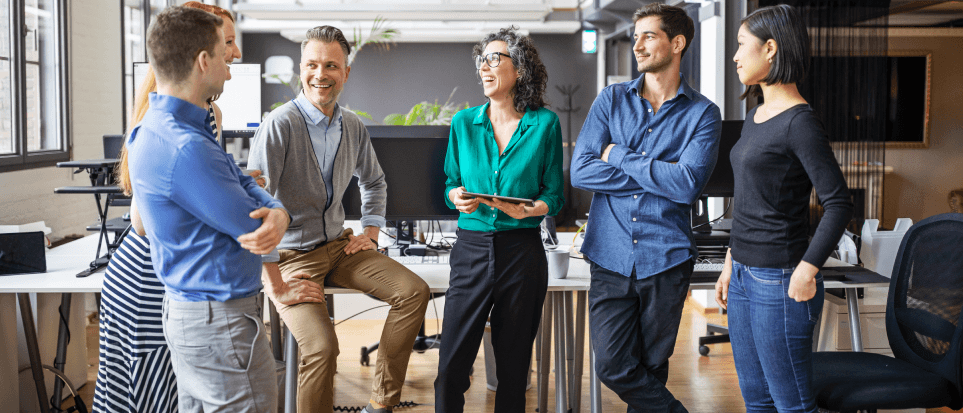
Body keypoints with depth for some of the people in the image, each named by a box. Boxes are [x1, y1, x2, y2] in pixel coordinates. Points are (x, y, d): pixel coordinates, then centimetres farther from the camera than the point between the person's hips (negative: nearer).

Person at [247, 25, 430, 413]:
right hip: (292, 255, -6)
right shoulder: (280, 125, -16)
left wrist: (370, 232, 12)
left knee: (414, 290, -10)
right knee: (321, 345, -26)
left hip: (339, 245, 6)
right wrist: (274, 279, -20)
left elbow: (374, 182, 25)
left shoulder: (353, 126, 5)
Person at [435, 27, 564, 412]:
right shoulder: (463, 122, 7)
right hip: (472, 247, 1)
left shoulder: (545, 123, 2)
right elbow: (450, 183, 12)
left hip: (522, 250, -1)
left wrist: (528, 209, -17)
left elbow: (555, 194, 3)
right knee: (451, 365, -2)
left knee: (513, 364, 9)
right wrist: (457, 197, -10)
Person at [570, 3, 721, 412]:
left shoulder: (702, 113, 0)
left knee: (652, 369, 9)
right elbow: (580, 171, -5)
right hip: (610, 256, 2)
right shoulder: (611, 99, 7)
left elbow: (687, 185, -15)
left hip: (665, 259, -1)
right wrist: (660, 178, -9)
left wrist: (619, 157, -8)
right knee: (613, 367, -2)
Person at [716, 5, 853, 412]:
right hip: (745, 278, 9)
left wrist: (807, 270, -22)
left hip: (780, 283, -9)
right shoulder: (754, 118, 12)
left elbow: (839, 204, -19)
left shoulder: (800, 122, -14)